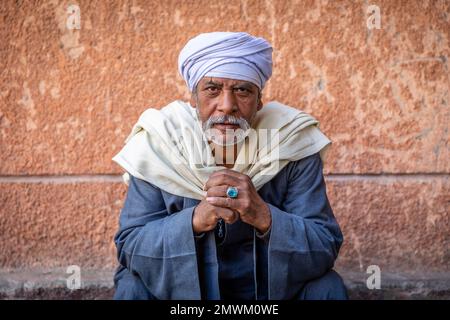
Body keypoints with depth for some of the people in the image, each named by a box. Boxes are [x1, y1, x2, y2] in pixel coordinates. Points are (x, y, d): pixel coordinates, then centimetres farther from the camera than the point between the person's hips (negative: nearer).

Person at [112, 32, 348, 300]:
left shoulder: (294, 144, -16)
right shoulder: (155, 145, -15)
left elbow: (326, 248, -18)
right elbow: (129, 247, -17)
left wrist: (264, 216, -38)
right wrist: (196, 219, -36)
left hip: (270, 284, 1)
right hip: (181, 285, 0)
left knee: (327, 287, -23)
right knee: (133, 286, -25)